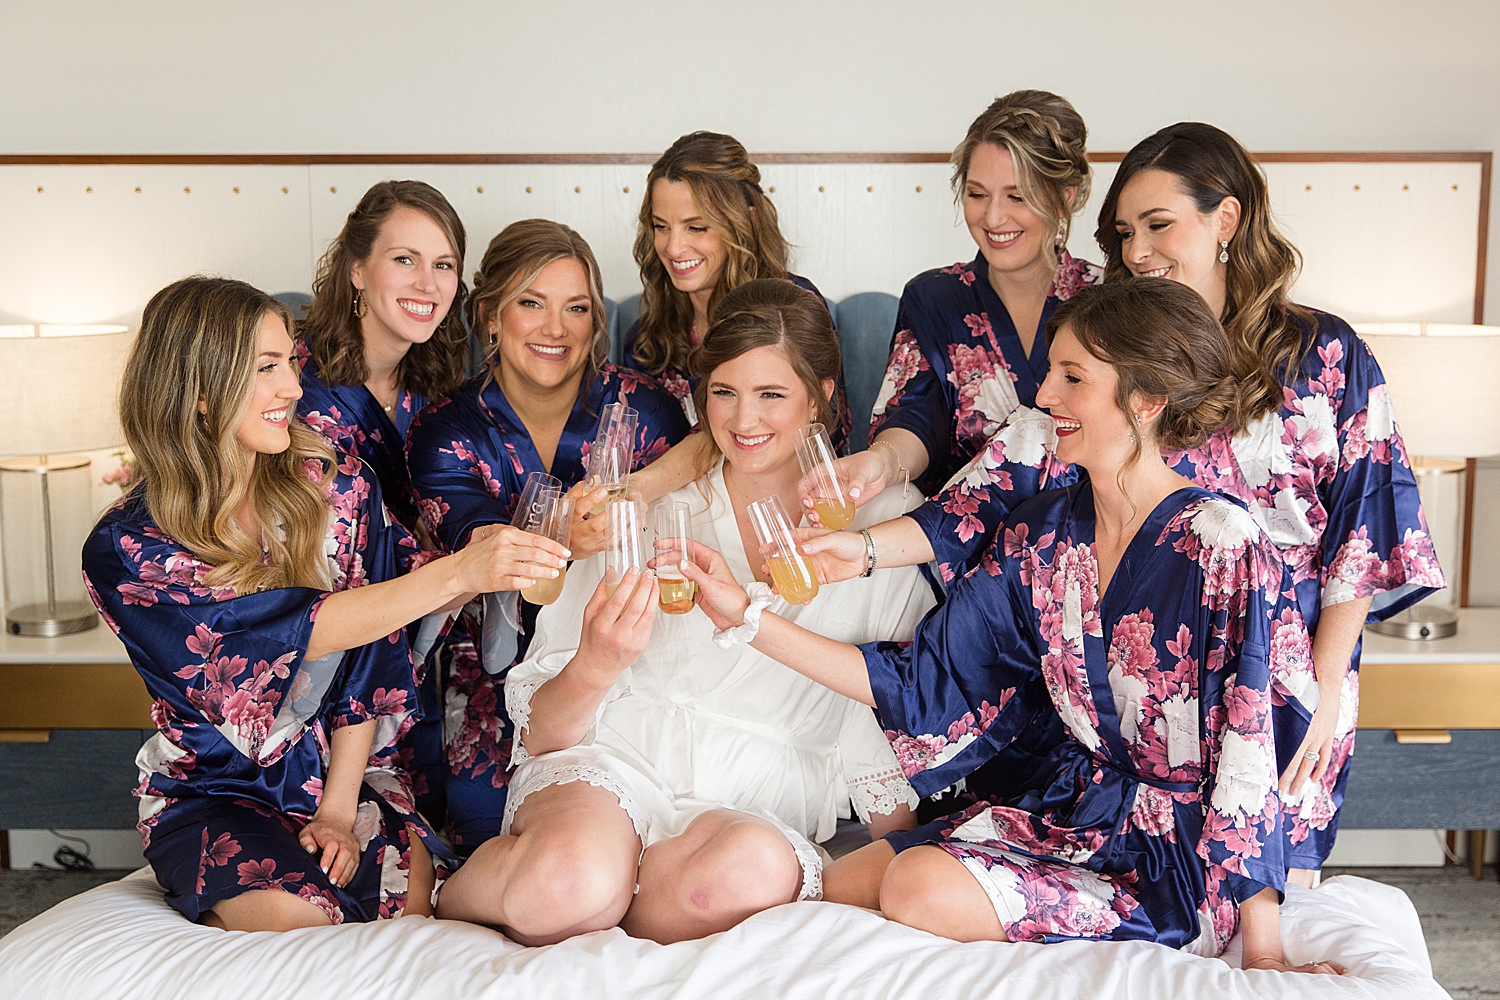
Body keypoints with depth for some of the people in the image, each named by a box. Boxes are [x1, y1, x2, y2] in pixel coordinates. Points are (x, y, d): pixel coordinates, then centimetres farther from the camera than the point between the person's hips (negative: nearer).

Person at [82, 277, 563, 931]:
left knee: (412, 893, -24)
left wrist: (337, 807, -11)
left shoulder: (337, 489, -4)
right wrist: (456, 574, -37)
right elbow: (304, 628, -27)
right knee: (296, 916, -29)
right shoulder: (125, 550, -15)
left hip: (341, 764, 3)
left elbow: (370, 658, -4)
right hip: (211, 790, -3)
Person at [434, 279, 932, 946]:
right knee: (570, 878, -37)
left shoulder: (874, 524, 8)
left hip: (755, 807, 1)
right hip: (613, 762, 0)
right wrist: (595, 667, -18)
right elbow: (540, 734, 4)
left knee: (760, 865, -37)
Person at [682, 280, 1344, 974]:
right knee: (838, 885, -7)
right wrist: (748, 616, -2)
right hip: (1072, 807, 6)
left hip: (1183, 850, -6)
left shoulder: (1222, 546, -19)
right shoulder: (1042, 532, 1)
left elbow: (1250, 756, -18)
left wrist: (1264, 954, -18)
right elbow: (926, 682, 3)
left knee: (925, 888, -25)